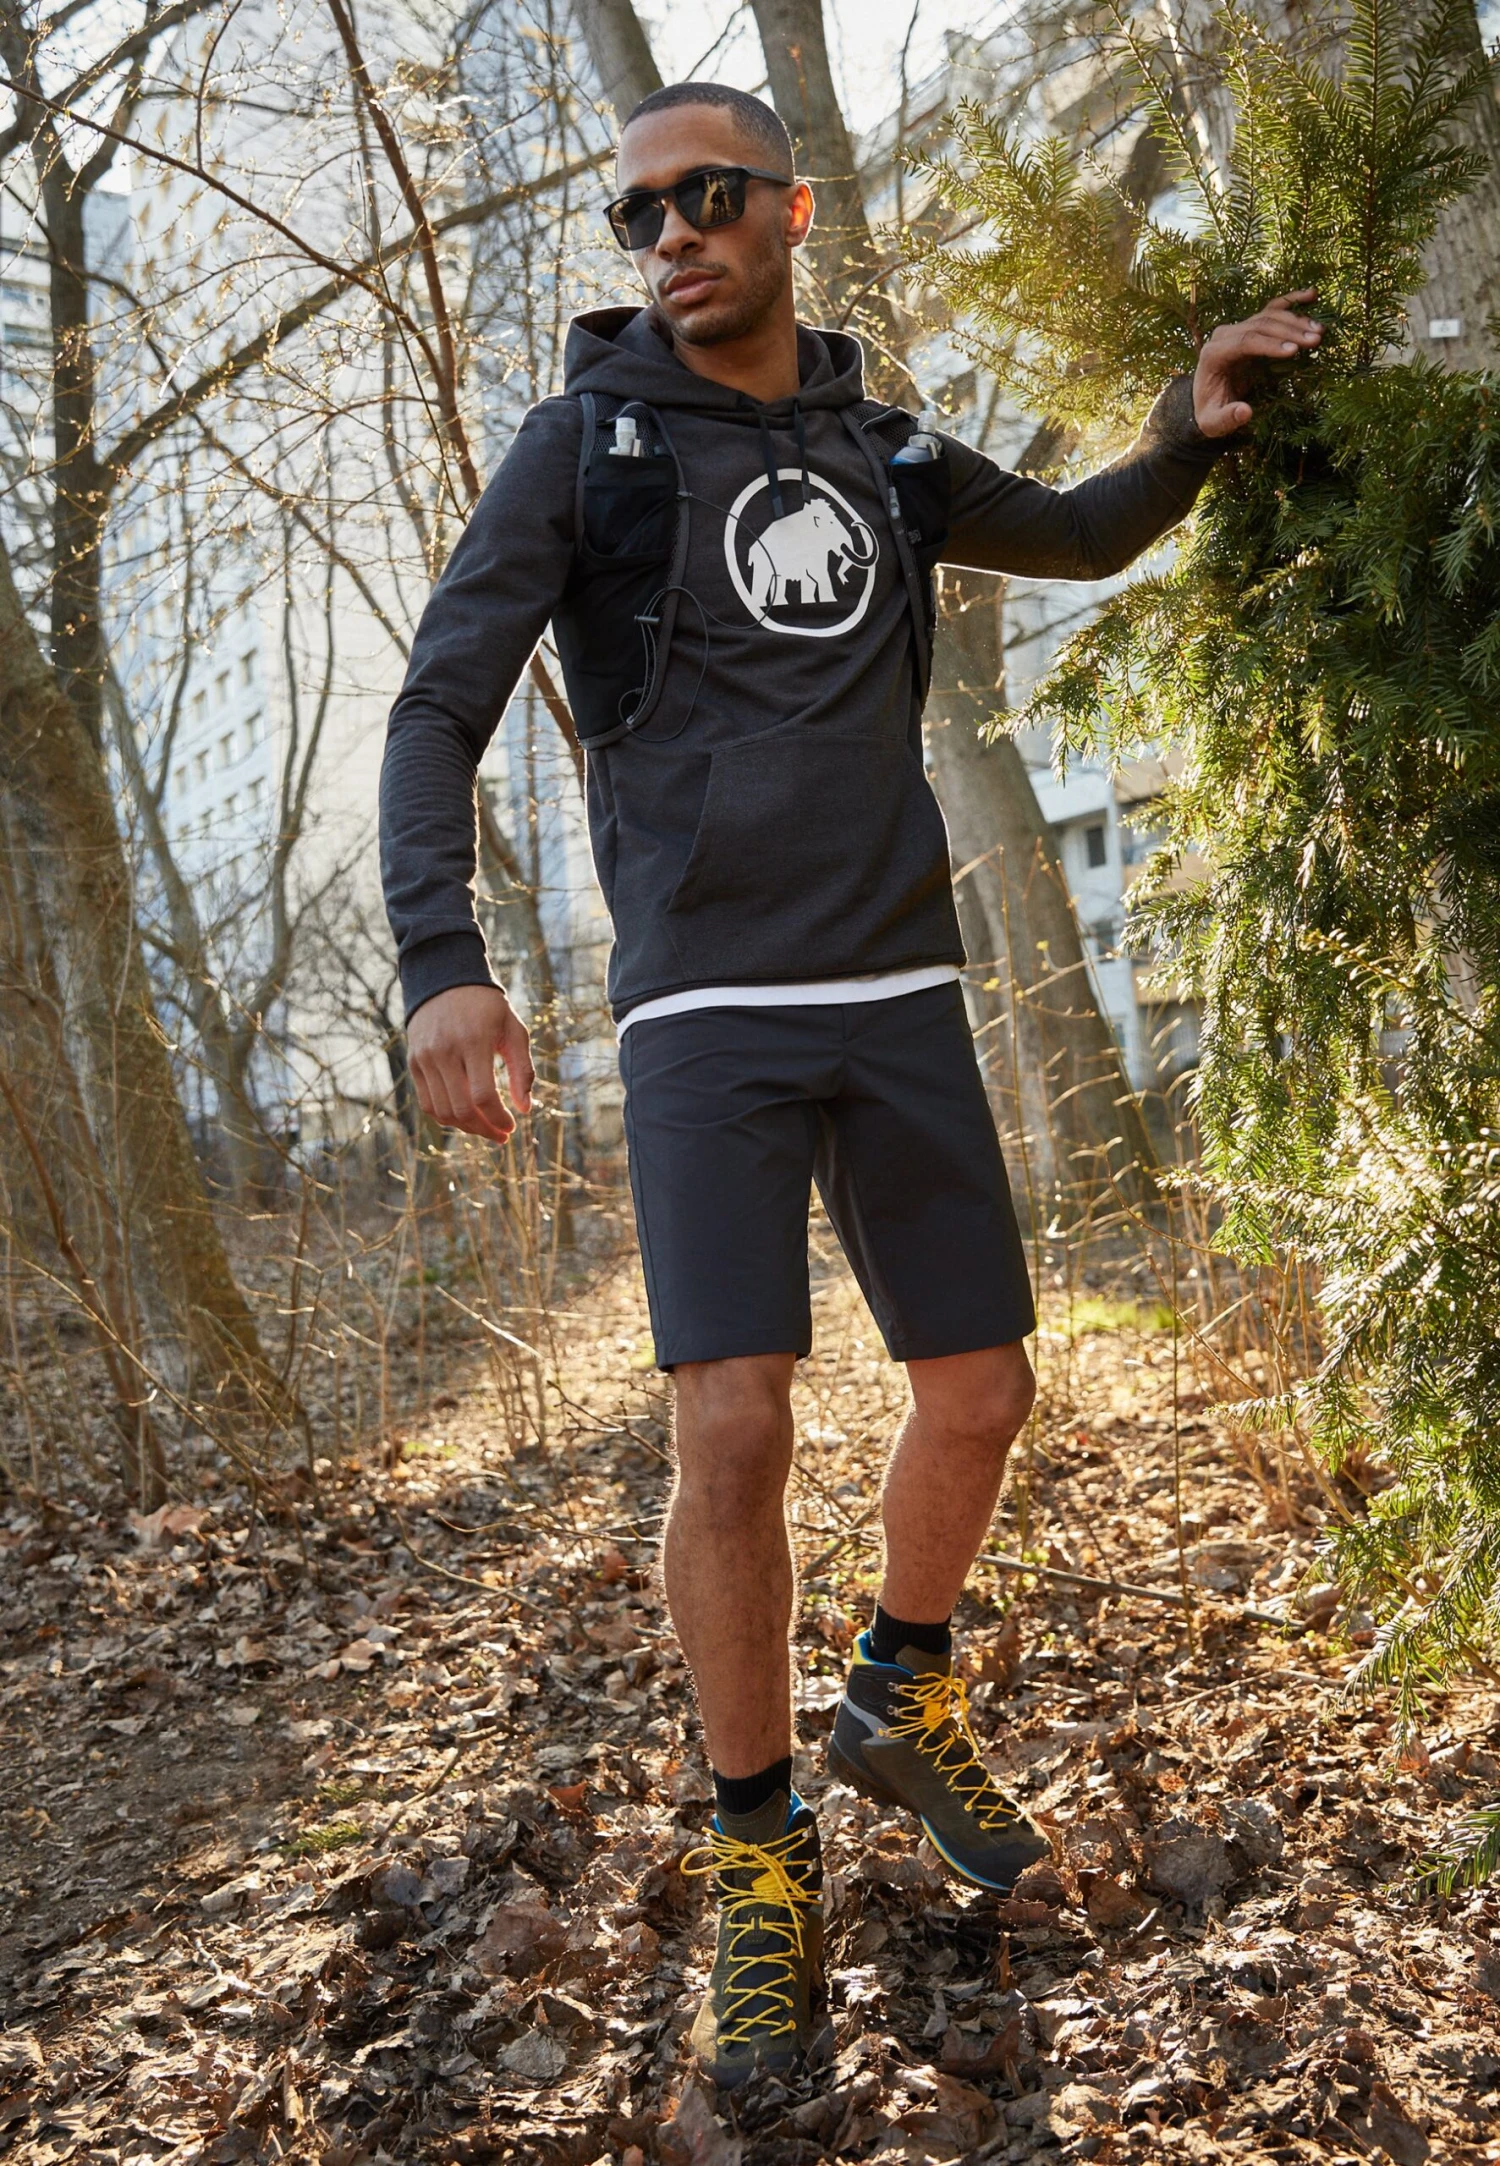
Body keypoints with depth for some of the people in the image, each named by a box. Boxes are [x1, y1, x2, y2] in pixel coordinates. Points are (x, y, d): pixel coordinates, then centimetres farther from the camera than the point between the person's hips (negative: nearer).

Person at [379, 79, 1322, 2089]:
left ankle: (900, 1702, 33)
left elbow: (1087, 536, 28)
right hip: (705, 1016, -4)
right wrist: (440, 961, -25)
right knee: (735, 1432, -16)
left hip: (899, 1000, 5)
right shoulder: (581, 441, -1)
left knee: (979, 1389, 7)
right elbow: (438, 715, -7)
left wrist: (1196, 420, 5)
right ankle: (760, 1852, 5)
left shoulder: (875, 449, 12)